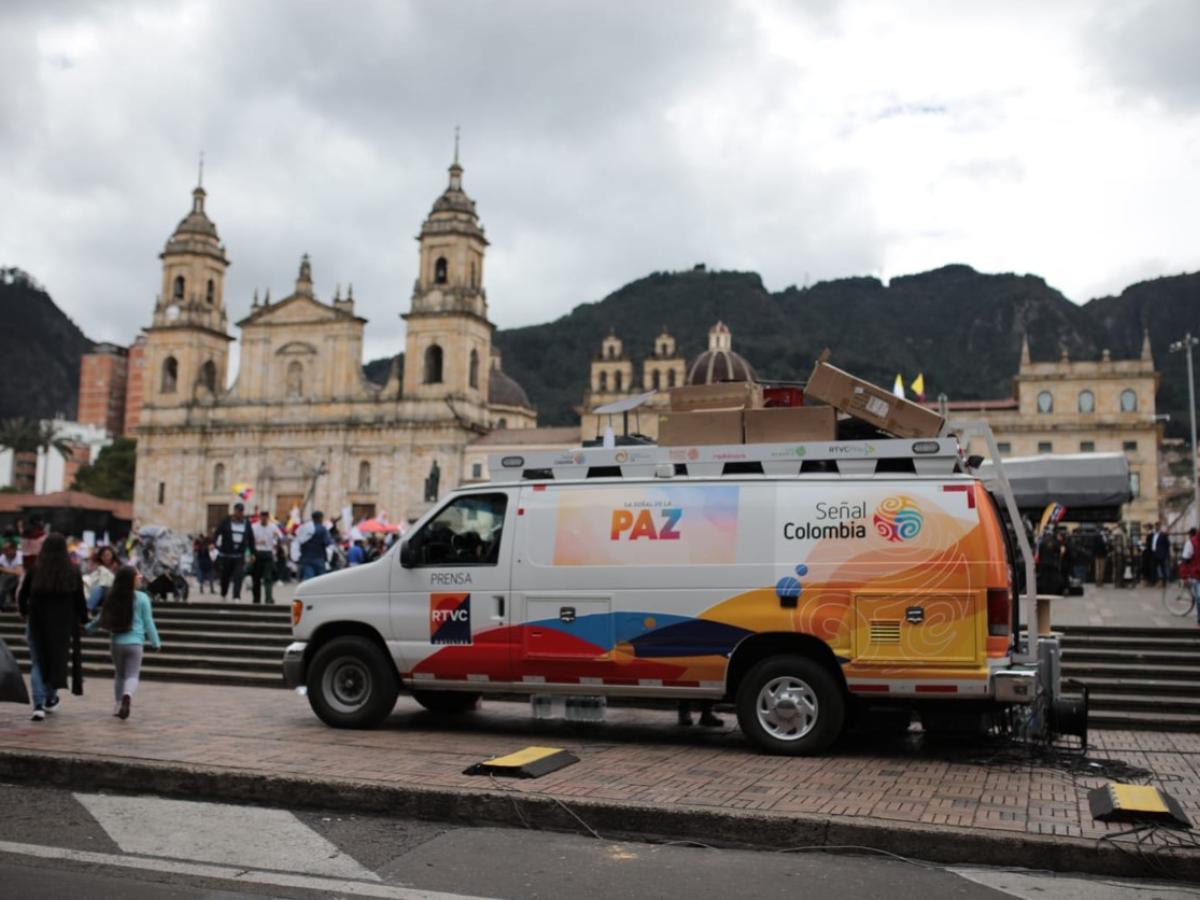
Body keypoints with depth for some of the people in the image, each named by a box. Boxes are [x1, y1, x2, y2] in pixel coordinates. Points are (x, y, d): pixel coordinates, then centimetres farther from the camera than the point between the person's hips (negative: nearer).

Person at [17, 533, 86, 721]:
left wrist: (24, 613, 21)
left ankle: (38, 705, -5)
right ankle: (50, 697, 29)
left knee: (37, 663, 7)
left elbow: (22, 596, 1)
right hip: (63, 624, 0)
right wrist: (84, 619, 14)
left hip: (37, 622, 0)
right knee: (57, 658, 18)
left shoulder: (34, 570, -6)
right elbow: (79, 600, -2)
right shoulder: (73, 573, -6)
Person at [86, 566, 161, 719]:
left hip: (117, 643, 3)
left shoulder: (113, 598, 1)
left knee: (119, 674, 19)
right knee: (132, 675, -1)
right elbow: (148, 622, -4)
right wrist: (156, 642, 4)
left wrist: (88, 628, 30)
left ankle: (117, 706, 20)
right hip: (135, 643, -3)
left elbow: (102, 618, 11)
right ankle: (127, 695, -30)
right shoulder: (142, 598, -6)